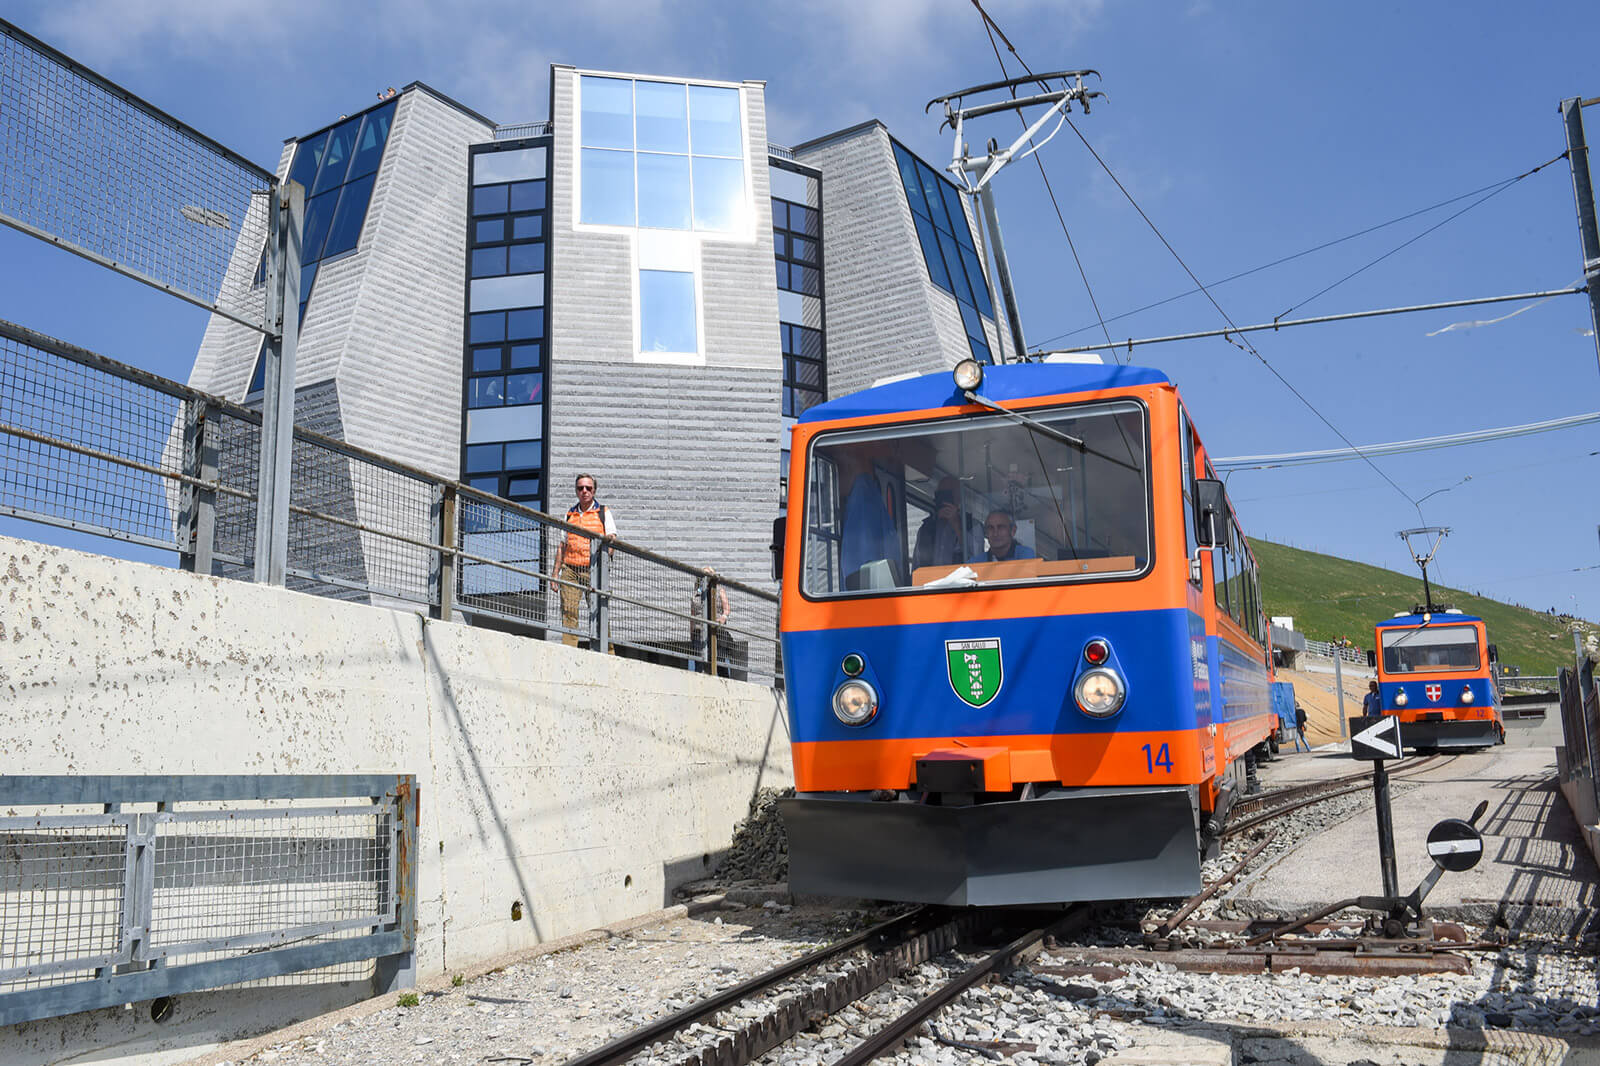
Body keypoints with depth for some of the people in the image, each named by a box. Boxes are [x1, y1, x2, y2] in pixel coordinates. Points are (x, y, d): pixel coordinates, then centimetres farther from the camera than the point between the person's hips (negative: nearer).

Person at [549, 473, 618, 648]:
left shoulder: (603, 512, 9)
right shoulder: (570, 514, 19)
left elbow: (612, 538, 0)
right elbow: (563, 545, 20)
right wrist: (556, 572, 12)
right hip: (570, 569, 3)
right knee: (569, 611, -9)